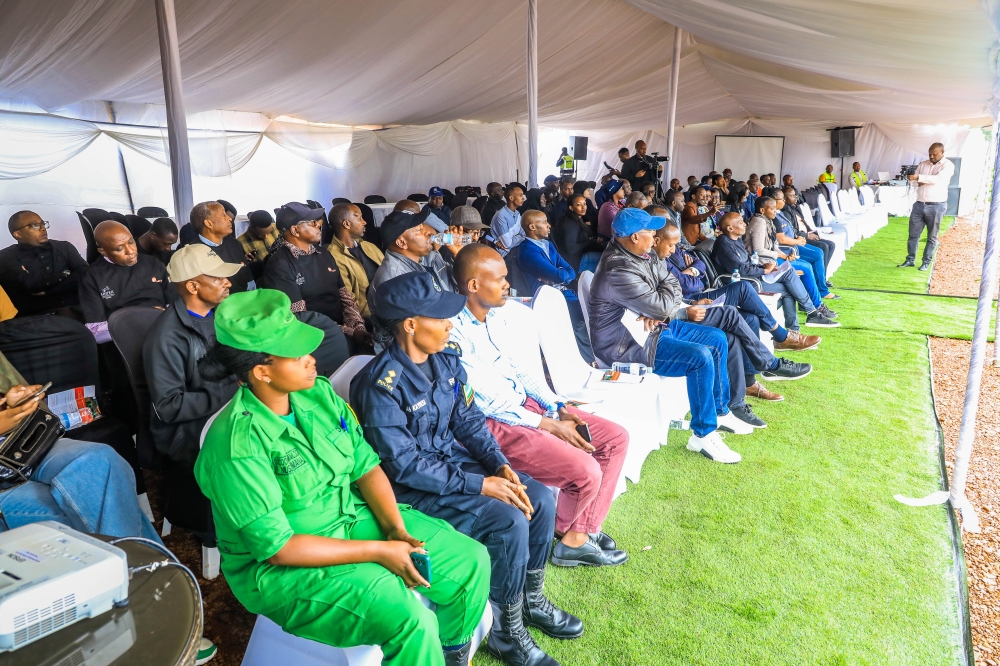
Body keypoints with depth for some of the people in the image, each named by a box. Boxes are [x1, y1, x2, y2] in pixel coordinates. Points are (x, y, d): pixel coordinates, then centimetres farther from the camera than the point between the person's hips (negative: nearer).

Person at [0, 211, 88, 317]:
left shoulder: (64, 247, 18)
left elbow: (85, 274, 1)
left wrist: (47, 291, -6)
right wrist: (64, 276, 4)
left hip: (74, 310, 4)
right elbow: (30, 284, -9)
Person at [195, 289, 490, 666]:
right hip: (280, 568, -7)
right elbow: (277, 547, -24)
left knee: (470, 560, 1)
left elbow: (365, 465, -1)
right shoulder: (237, 446, -27)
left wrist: (396, 529, -15)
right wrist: (377, 551, -22)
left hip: (353, 518, 7)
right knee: (409, 619, -27)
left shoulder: (318, 393, -6)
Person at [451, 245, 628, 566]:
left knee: (616, 438, 4)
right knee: (586, 472, -21)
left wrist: (557, 407, 2)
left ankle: (580, 534, 9)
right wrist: (548, 425, -17)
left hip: (526, 404, 10)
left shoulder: (492, 317, 7)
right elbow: (485, 403, -20)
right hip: (494, 424, -9)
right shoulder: (454, 332, -20)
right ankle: (563, 533, 13)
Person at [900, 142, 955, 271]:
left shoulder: (948, 165, -6)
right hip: (919, 204, 5)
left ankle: (926, 262, 14)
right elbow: (915, 179, 12)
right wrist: (917, 182, -11)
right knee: (913, 234, 6)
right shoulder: (923, 164, 11)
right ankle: (910, 260, 15)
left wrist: (919, 177, -29)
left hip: (936, 206, -4)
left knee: (932, 237, 6)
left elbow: (938, 179, -22)